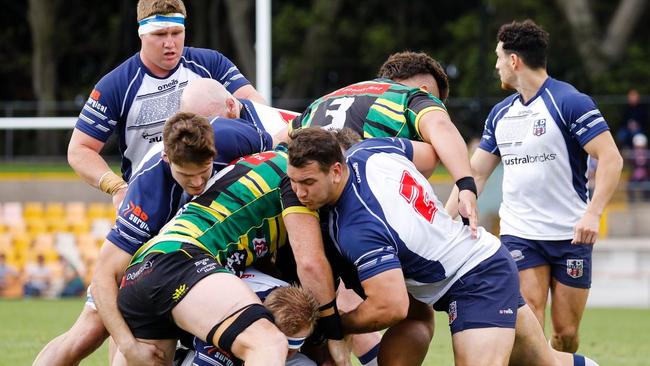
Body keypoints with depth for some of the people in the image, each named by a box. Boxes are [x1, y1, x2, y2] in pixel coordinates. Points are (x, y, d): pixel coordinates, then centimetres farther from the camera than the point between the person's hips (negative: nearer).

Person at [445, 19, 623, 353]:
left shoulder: (570, 102, -8)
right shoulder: (500, 114, 12)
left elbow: (611, 158, -14)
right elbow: (475, 173, 18)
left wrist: (593, 213, -26)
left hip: (570, 235, -4)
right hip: (519, 235, 4)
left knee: (566, 335, 0)